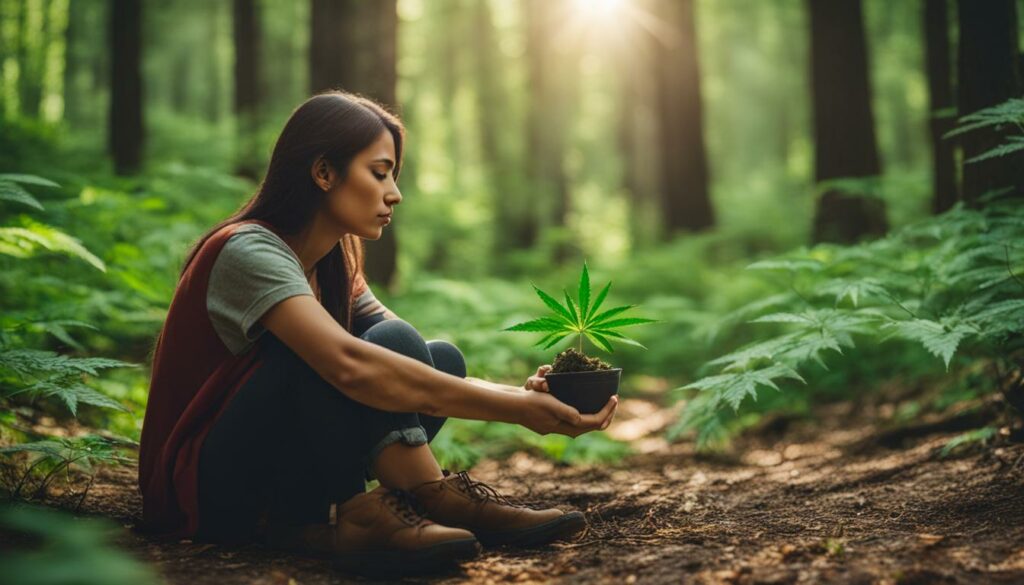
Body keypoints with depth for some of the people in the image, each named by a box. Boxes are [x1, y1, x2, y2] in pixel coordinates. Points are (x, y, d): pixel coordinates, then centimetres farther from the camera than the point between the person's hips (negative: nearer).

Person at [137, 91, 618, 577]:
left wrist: (520, 395, -18)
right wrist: (512, 410, -36)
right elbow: (351, 367, -37)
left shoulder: (335, 270, 9)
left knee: (441, 362, -8)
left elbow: (424, 372, 0)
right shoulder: (248, 253, -20)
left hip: (283, 478, 8)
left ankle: (311, 519, -18)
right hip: (210, 485, -8)